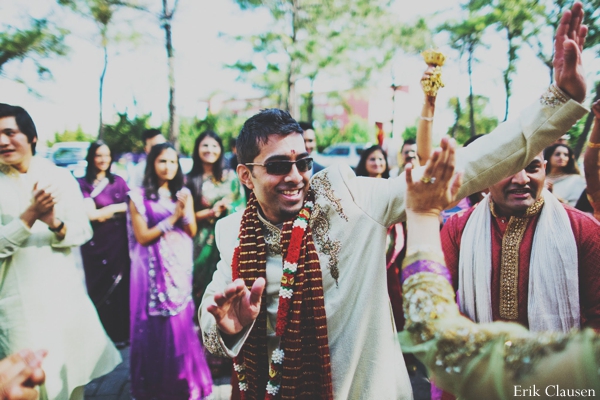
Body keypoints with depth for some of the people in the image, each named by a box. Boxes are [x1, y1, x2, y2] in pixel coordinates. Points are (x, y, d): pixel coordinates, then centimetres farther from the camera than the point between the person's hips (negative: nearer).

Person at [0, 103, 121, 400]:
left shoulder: (60, 177, -1)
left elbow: (84, 231, -3)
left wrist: (56, 225, -22)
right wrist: (30, 216, -25)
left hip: (66, 291, 3)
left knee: (77, 364, 17)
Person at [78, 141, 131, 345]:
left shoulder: (118, 181, 9)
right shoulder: (83, 184, -3)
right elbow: (90, 214, -10)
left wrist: (108, 210, -7)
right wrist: (118, 208, -4)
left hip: (119, 242, 3)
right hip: (96, 244, -3)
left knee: (121, 287, 7)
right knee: (100, 290, 4)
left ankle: (122, 333, 20)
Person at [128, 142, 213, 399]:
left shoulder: (184, 193, 8)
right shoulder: (139, 197, -3)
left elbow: (192, 232, 5)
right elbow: (142, 237, -8)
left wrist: (185, 212, -12)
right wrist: (172, 218, -12)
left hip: (179, 266, 3)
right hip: (154, 269, -2)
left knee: (182, 322, 5)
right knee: (156, 324, 3)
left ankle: (183, 379, 22)